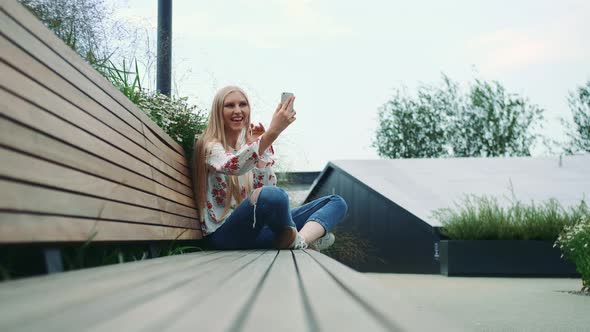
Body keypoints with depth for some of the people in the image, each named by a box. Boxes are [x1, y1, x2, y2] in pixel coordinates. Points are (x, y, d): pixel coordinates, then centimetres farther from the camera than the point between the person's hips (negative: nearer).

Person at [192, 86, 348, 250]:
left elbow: (268, 186, 6)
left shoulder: (247, 145, 19)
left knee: (336, 202, 1)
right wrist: (272, 132, -37)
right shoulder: (210, 146, -4)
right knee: (272, 195, -40)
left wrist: (261, 148, -2)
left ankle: (301, 240, -28)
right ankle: (292, 236, -11)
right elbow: (233, 166, -28)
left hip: (257, 225, 8)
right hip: (224, 233, -8)